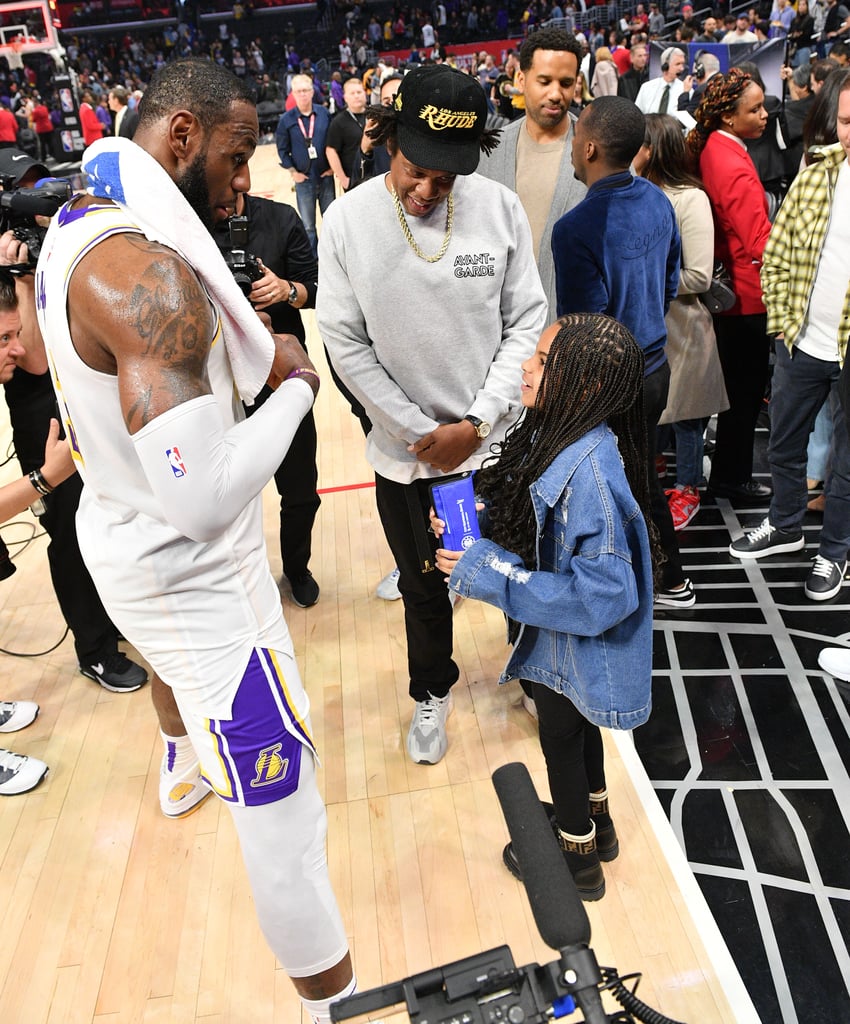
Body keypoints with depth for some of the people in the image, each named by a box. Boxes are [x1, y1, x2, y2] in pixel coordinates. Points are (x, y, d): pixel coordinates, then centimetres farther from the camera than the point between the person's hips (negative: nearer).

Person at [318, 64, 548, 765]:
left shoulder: (500, 208, -9)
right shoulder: (348, 221, -10)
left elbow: (526, 322, -4)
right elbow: (346, 344, -8)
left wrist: (475, 424, -12)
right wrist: (423, 432, -11)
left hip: (497, 441, 1)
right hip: (405, 451, 0)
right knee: (424, 587, 17)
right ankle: (432, 691, 45)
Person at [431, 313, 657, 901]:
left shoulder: (588, 473, -36)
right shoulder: (557, 433, -8)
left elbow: (601, 593, -36)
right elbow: (531, 519, 7)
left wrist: (486, 573, -33)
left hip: (570, 645, -8)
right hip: (559, 635, 8)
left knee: (561, 740, 17)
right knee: (576, 729, 29)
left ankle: (578, 858, 46)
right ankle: (595, 822, 57)